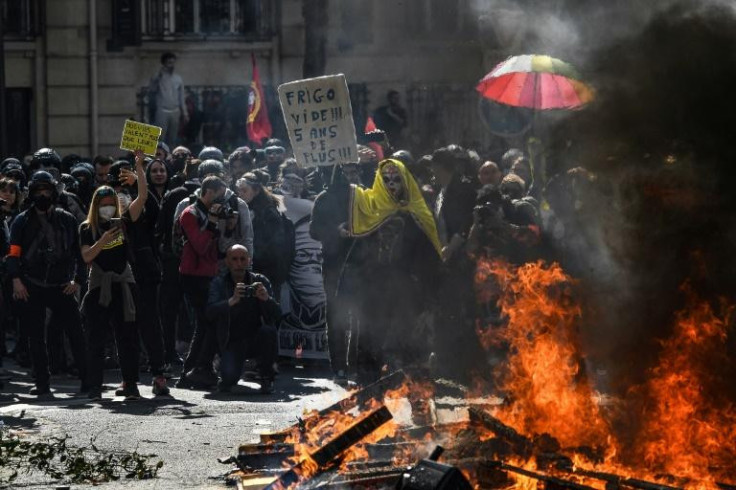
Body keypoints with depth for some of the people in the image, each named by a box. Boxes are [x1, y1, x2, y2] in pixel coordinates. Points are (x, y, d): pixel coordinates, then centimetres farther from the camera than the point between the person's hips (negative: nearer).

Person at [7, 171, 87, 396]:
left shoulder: (66, 220, 9)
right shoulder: (22, 221, 6)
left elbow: (78, 252, 10)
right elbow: (13, 253, 1)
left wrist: (77, 280, 0)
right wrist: (16, 280, -12)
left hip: (61, 285, 0)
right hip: (31, 287, 0)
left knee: (75, 333, -6)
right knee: (36, 336, 3)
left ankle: (87, 379, -2)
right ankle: (42, 383, 9)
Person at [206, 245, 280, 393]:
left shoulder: (260, 281, 0)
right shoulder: (219, 283, -1)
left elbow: (277, 315, -9)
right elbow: (210, 312, -19)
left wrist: (266, 298, -31)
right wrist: (232, 301, -37)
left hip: (257, 340, 1)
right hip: (232, 341, -1)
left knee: (268, 331, -32)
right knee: (229, 375, -28)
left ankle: (266, 378, -10)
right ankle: (228, 379, 13)